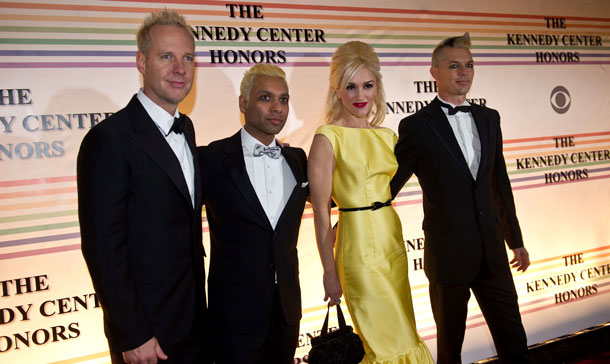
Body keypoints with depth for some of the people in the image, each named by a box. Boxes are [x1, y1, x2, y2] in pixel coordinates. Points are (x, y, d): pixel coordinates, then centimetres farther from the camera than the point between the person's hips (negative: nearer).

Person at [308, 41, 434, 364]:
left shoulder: (387, 137, 8)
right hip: (360, 248, -7)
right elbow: (321, 210, -12)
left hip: (393, 242, 7)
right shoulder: (328, 138, -11)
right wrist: (329, 271, -11)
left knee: (402, 338, 16)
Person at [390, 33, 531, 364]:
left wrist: (515, 240, 18)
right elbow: (389, 184, -2)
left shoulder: (489, 119, 9)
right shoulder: (416, 126, -8)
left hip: (492, 252, 5)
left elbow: (500, 183, 14)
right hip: (448, 255, -4)